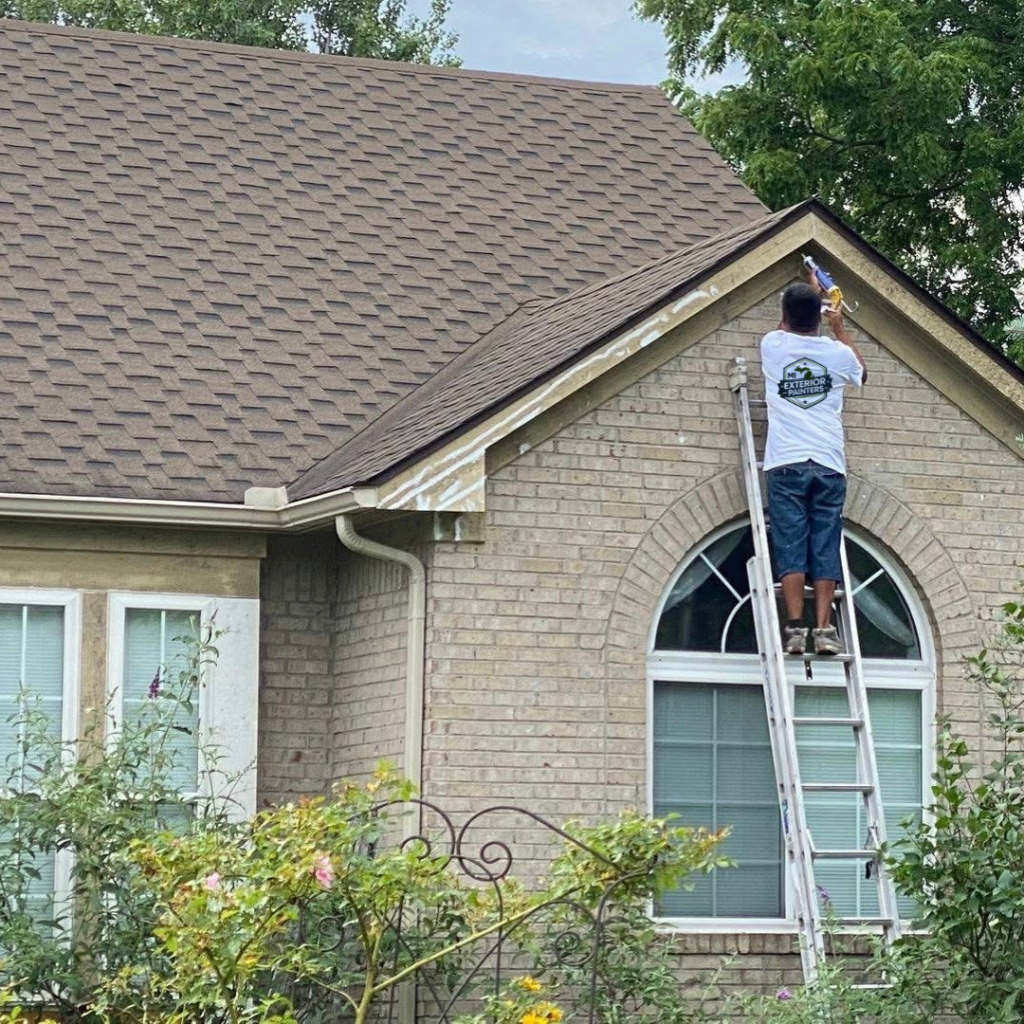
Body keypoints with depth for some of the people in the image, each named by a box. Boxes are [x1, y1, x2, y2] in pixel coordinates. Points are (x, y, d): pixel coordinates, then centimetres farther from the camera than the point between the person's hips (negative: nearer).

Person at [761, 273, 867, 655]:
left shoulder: (773, 347, 5)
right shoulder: (837, 352, 6)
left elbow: (786, 328, 32)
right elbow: (860, 372, 32)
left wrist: (808, 293, 46)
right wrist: (840, 328, 43)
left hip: (787, 465, -1)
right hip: (829, 466, 1)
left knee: (790, 548, -5)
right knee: (825, 549, -1)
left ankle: (795, 628, -14)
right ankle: (823, 629, -9)